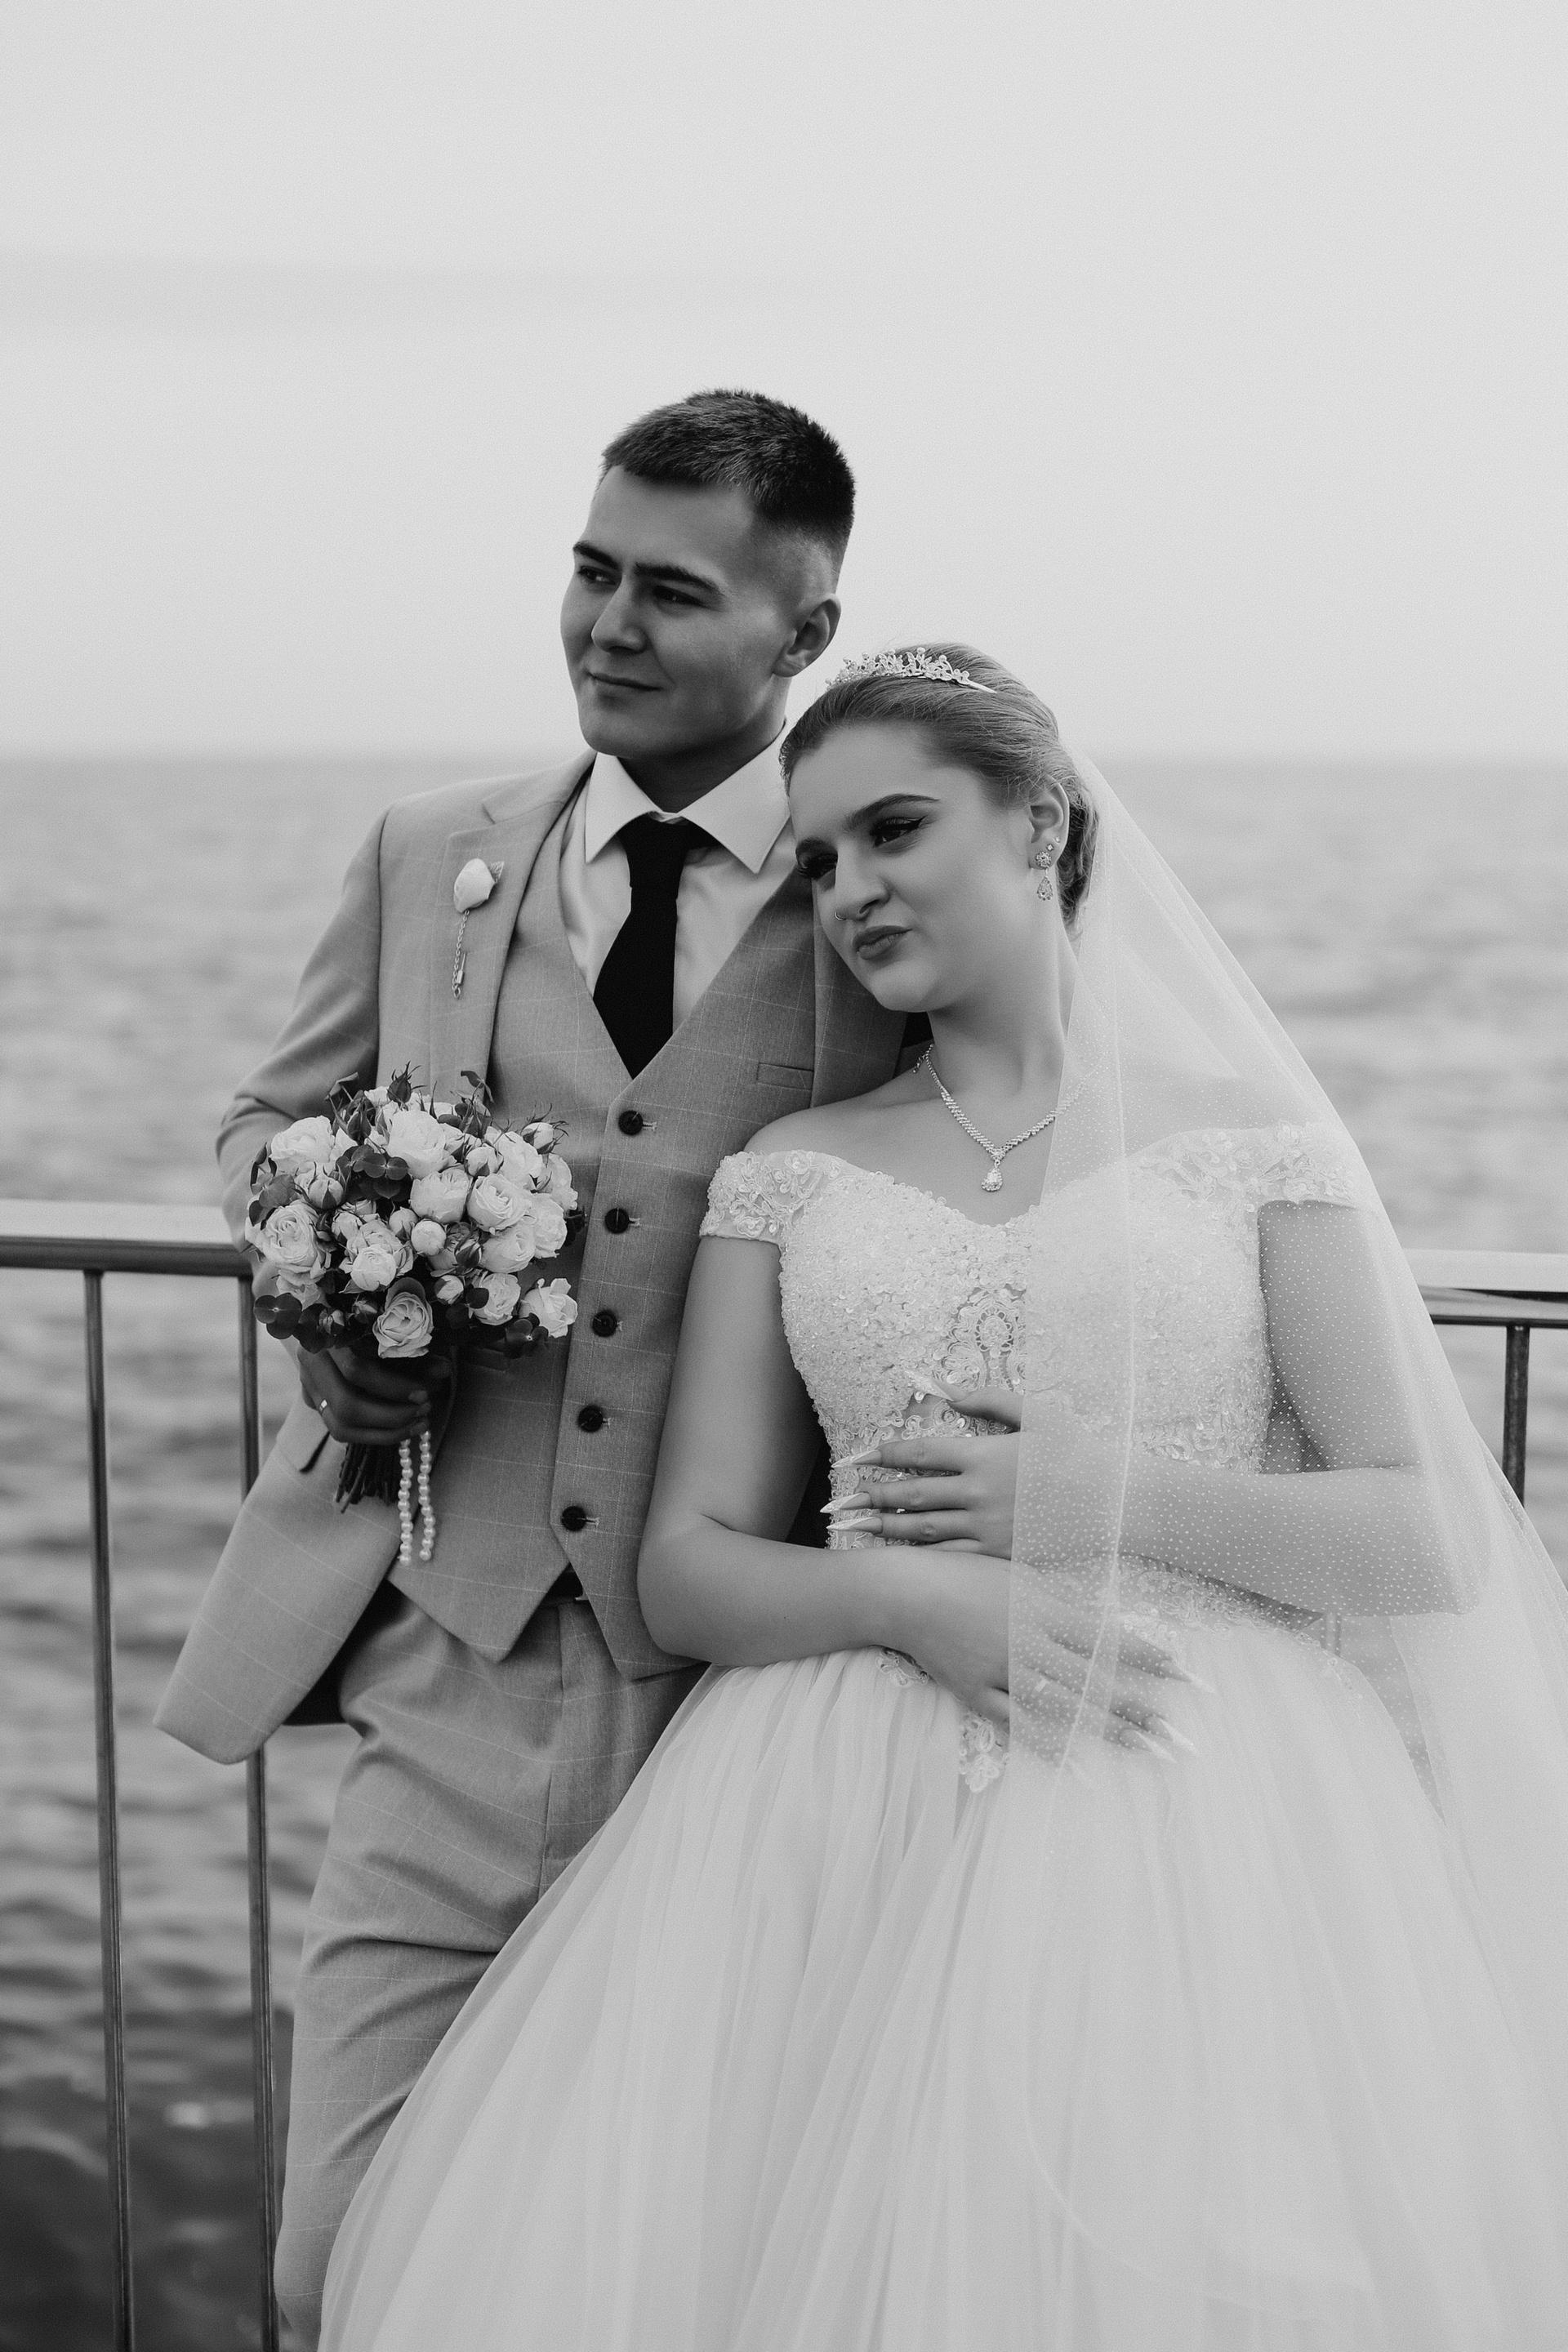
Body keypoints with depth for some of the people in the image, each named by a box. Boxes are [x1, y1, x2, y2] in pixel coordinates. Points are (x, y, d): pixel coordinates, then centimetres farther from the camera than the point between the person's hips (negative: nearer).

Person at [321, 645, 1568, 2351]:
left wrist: (1095, 1496, -9)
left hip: (1196, 1815, -2)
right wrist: (915, 1597, -11)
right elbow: (685, 1571, 9)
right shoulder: (789, 1178, 14)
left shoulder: (1249, 1140, 7)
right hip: (852, 1818, 2)